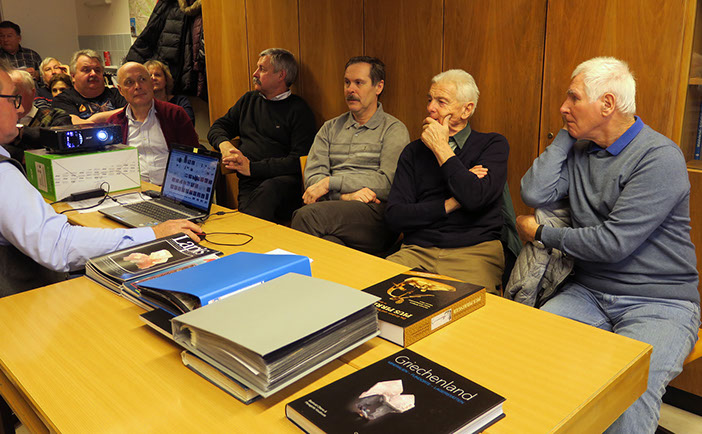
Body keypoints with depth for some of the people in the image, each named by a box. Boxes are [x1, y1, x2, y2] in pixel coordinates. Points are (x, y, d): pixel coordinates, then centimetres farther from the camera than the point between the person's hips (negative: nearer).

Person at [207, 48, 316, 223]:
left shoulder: (299, 109, 3)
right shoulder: (249, 100, 25)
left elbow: (299, 161, -8)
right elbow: (218, 127, 28)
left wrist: (252, 167, -11)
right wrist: (224, 144, 3)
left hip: (282, 181, -2)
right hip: (248, 184, 3)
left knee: (268, 190, -39)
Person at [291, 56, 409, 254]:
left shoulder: (394, 130, 9)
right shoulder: (330, 128, 23)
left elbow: (389, 183, -5)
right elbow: (312, 176, 10)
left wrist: (331, 182, -9)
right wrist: (345, 195, -11)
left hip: (374, 213, -3)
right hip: (334, 207, 3)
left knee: (306, 215, -31)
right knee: (329, 242, -36)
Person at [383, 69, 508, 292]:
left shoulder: (493, 144, 8)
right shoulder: (414, 151, 15)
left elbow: (476, 198, -13)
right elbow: (394, 215, 4)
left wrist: (441, 148, -4)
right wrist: (451, 204, -5)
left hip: (475, 251, -2)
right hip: (418, 250, 3)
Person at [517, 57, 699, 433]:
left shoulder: (660, 158, -13)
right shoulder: (580, 150, 10)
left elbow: (613, 242, -19)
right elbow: (533, 194, -5)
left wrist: (541, 235, -5)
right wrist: (566, 134, 0)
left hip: (659, 303, -5)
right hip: (589, 293, 5)